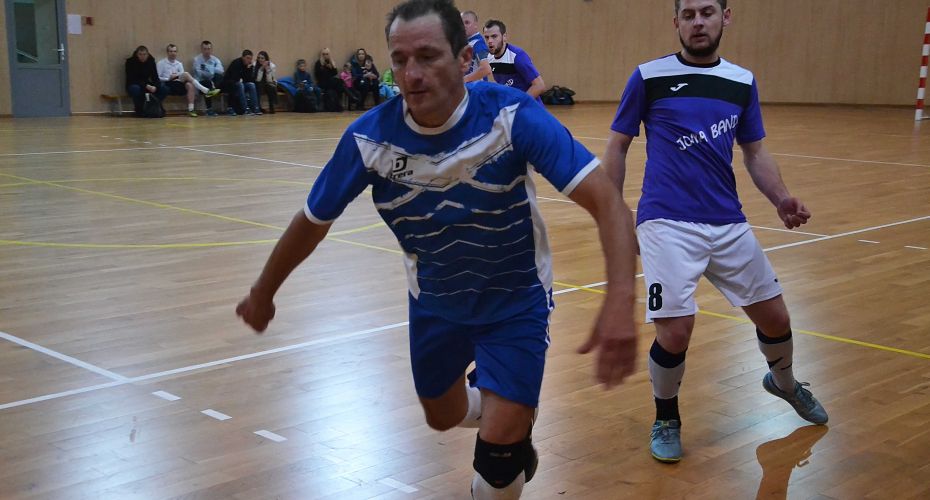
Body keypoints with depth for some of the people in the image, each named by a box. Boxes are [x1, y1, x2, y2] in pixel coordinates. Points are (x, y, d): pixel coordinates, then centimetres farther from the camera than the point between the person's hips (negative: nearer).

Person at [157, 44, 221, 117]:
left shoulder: (179, 64, 20)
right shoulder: (161, 63, 8)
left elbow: (183, 77, 11)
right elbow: (158, 78, 0)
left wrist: (177, 77, -10)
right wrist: (169, 78, -11)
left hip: (179, 86, 4)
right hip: (167, 86, -4)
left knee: (190, 85, -31)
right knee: (186, 74, -26)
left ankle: (191, 109, -36)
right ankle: (206, 90, -35)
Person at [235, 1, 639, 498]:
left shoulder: (513, 115, -30)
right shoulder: (369, 137, -22)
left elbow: (605, 201, -36)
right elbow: (313, 221, -5)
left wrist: (620, 300, -52)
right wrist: (262, 293, 7)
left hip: (515, 298, -3)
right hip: (434, 301, 3)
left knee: (500, 440, -14)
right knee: (444, 417, 23)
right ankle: (514, 418, 56)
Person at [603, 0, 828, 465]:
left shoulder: (743, 81, 9)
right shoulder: (648, 76, -2)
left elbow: (756, 153, 15)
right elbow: (617, 147, 4)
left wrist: (781, 199, -2)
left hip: (729, 223, 4)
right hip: (667, 222, -4)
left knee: (775, 318, 12)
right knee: (675, 332, -16)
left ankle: (783, 382, 46)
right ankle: (666, 418, 14)